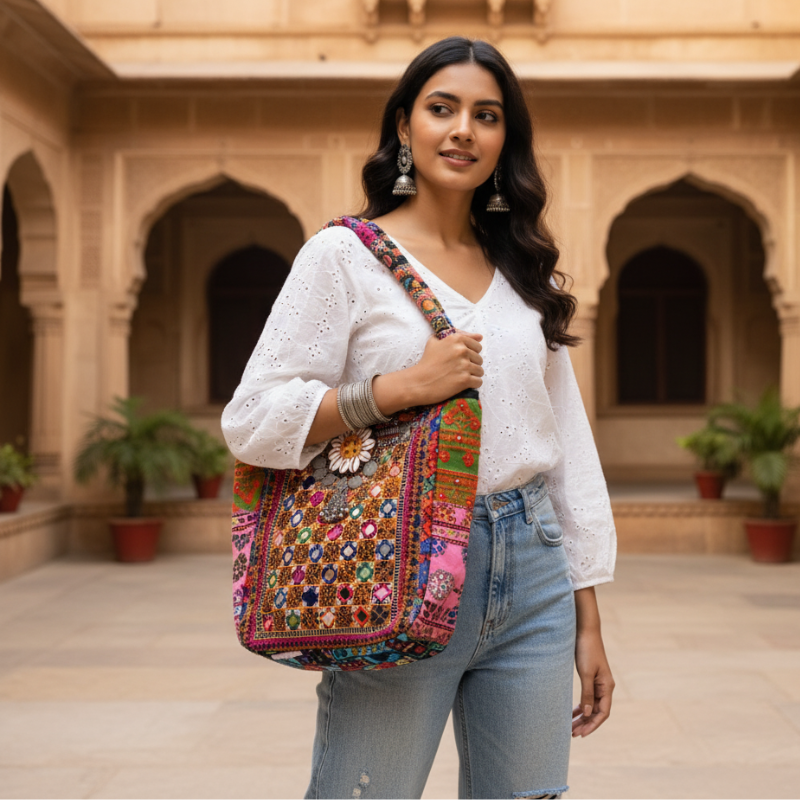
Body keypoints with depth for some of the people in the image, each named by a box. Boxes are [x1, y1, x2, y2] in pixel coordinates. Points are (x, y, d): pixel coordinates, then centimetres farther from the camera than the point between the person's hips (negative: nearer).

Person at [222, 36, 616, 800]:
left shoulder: (526, 273, 13)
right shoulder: (344, 257, -2)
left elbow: (567, 441, 14)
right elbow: (251, 421, -7)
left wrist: (587, 621, 11)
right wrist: (404, 385, -17)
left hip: (532, 572, 5)